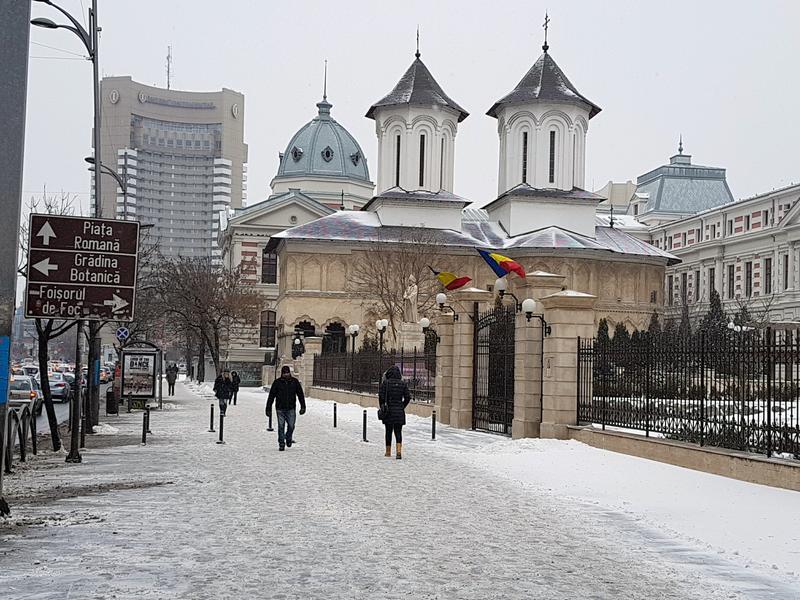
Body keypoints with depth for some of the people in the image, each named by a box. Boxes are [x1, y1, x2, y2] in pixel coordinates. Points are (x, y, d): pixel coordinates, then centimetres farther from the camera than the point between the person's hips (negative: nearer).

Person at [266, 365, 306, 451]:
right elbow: (271, 396, 4)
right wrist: (268, 408, 2)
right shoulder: (277, 382, 0)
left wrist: (303, 407, 1)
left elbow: (301, 395, 7)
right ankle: (281, 444, 8)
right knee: (281, 426, -1)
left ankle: (288, 439, 26)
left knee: (291, 426, -1)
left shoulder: (295, 382, 3)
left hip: (291, 408, 1)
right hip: (280, 409, -1)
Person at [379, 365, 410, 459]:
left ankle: (388, 452, 19)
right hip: (399, 411, 1)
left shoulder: (385, 383, -6)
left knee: (388, 431, 11)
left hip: (388, 410, -1)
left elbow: (381, 396, -9)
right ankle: (399, 451, -14)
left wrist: (382, 407, 5)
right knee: (398, 432, 4)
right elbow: (407, 397, 0)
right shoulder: (403, 384, 0)